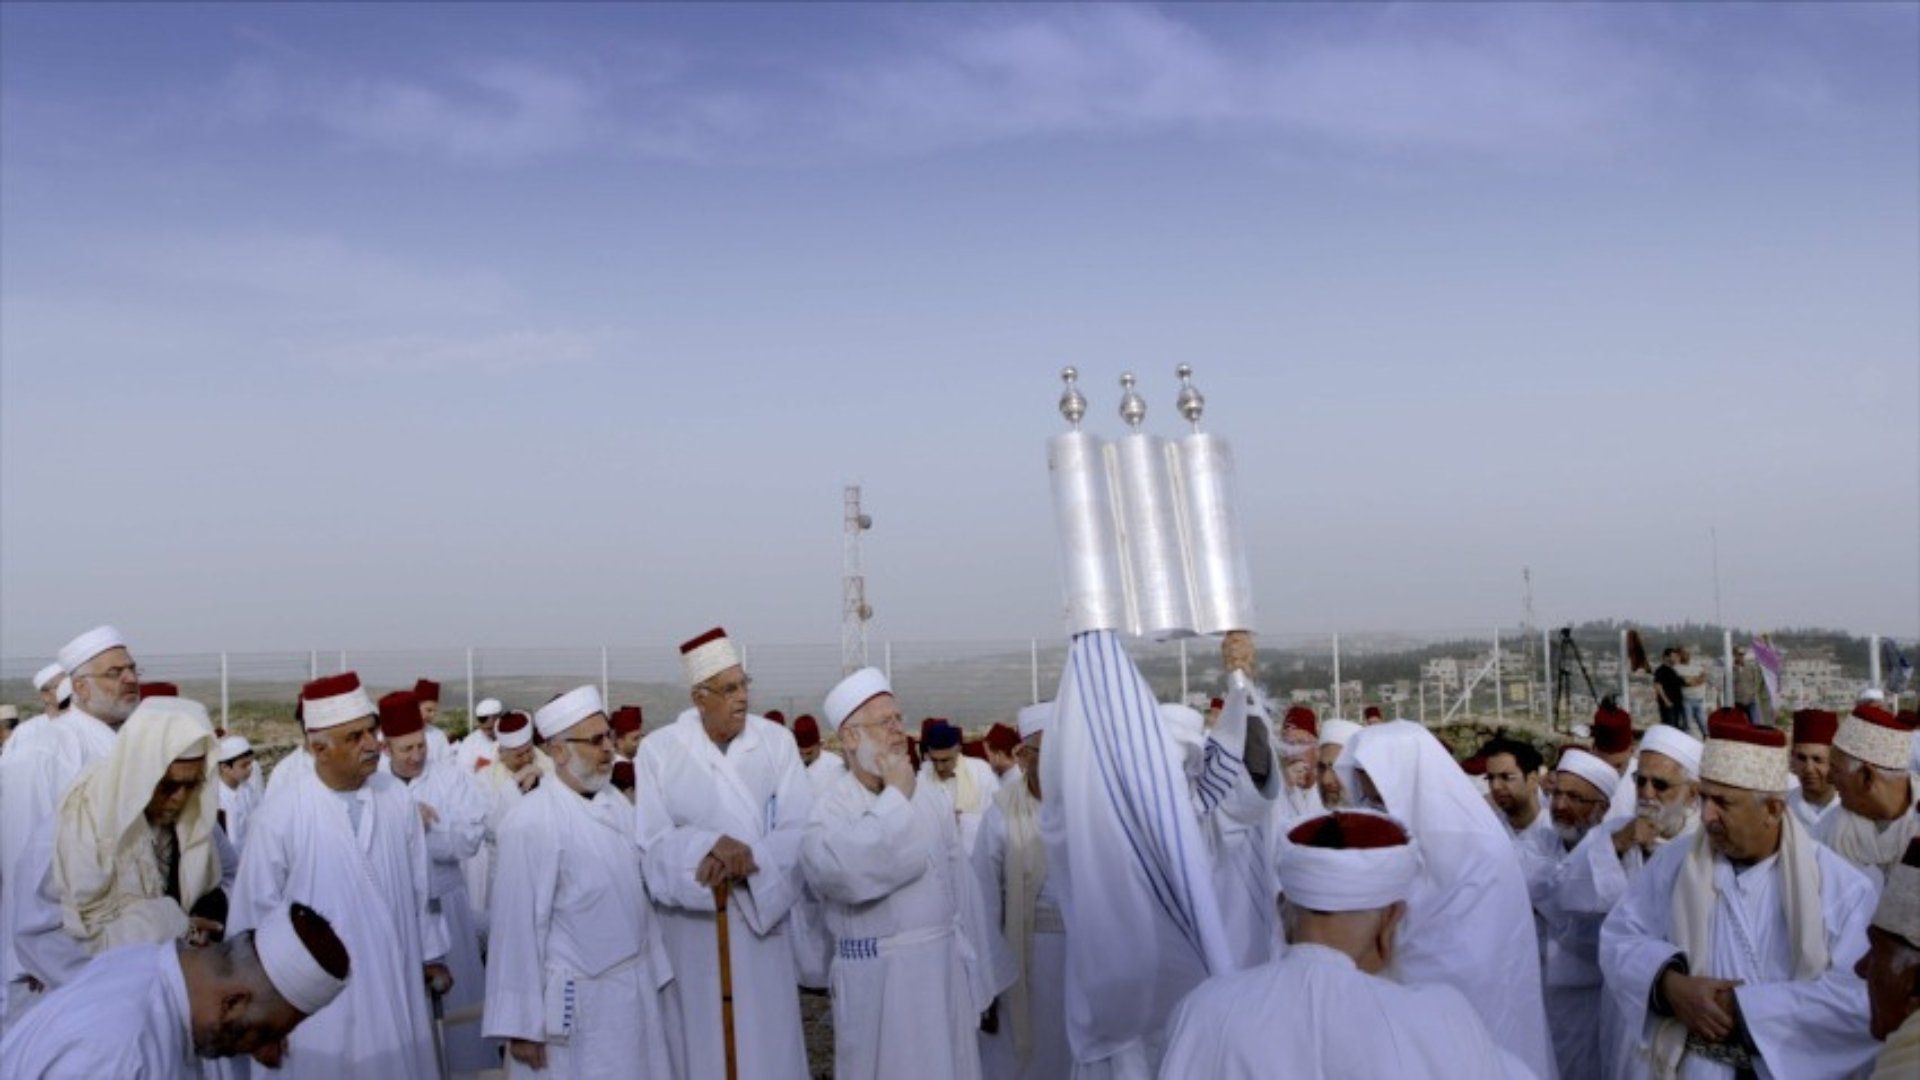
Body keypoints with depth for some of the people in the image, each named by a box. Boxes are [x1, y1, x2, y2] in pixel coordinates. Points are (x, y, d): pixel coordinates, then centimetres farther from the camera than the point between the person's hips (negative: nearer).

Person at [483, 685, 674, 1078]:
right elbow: (518, 925, -17)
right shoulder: (531, 821, -18)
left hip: (636, 992, 7)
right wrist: (520, 1025, -14)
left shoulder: (618, 805, 4)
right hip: (576, 1003, -7)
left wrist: (656, 970, 12)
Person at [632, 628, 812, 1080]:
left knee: (765, 1039, 7)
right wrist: (710, 846, -25)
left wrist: (752, 859, -25)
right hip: (690, 926, -1)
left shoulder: (776, 742, -3)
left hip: (760, 915, 1)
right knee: (703, 1038, 9)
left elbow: (802, 830, -9)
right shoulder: (658, 750, -5)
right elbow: (650, 843, -9)